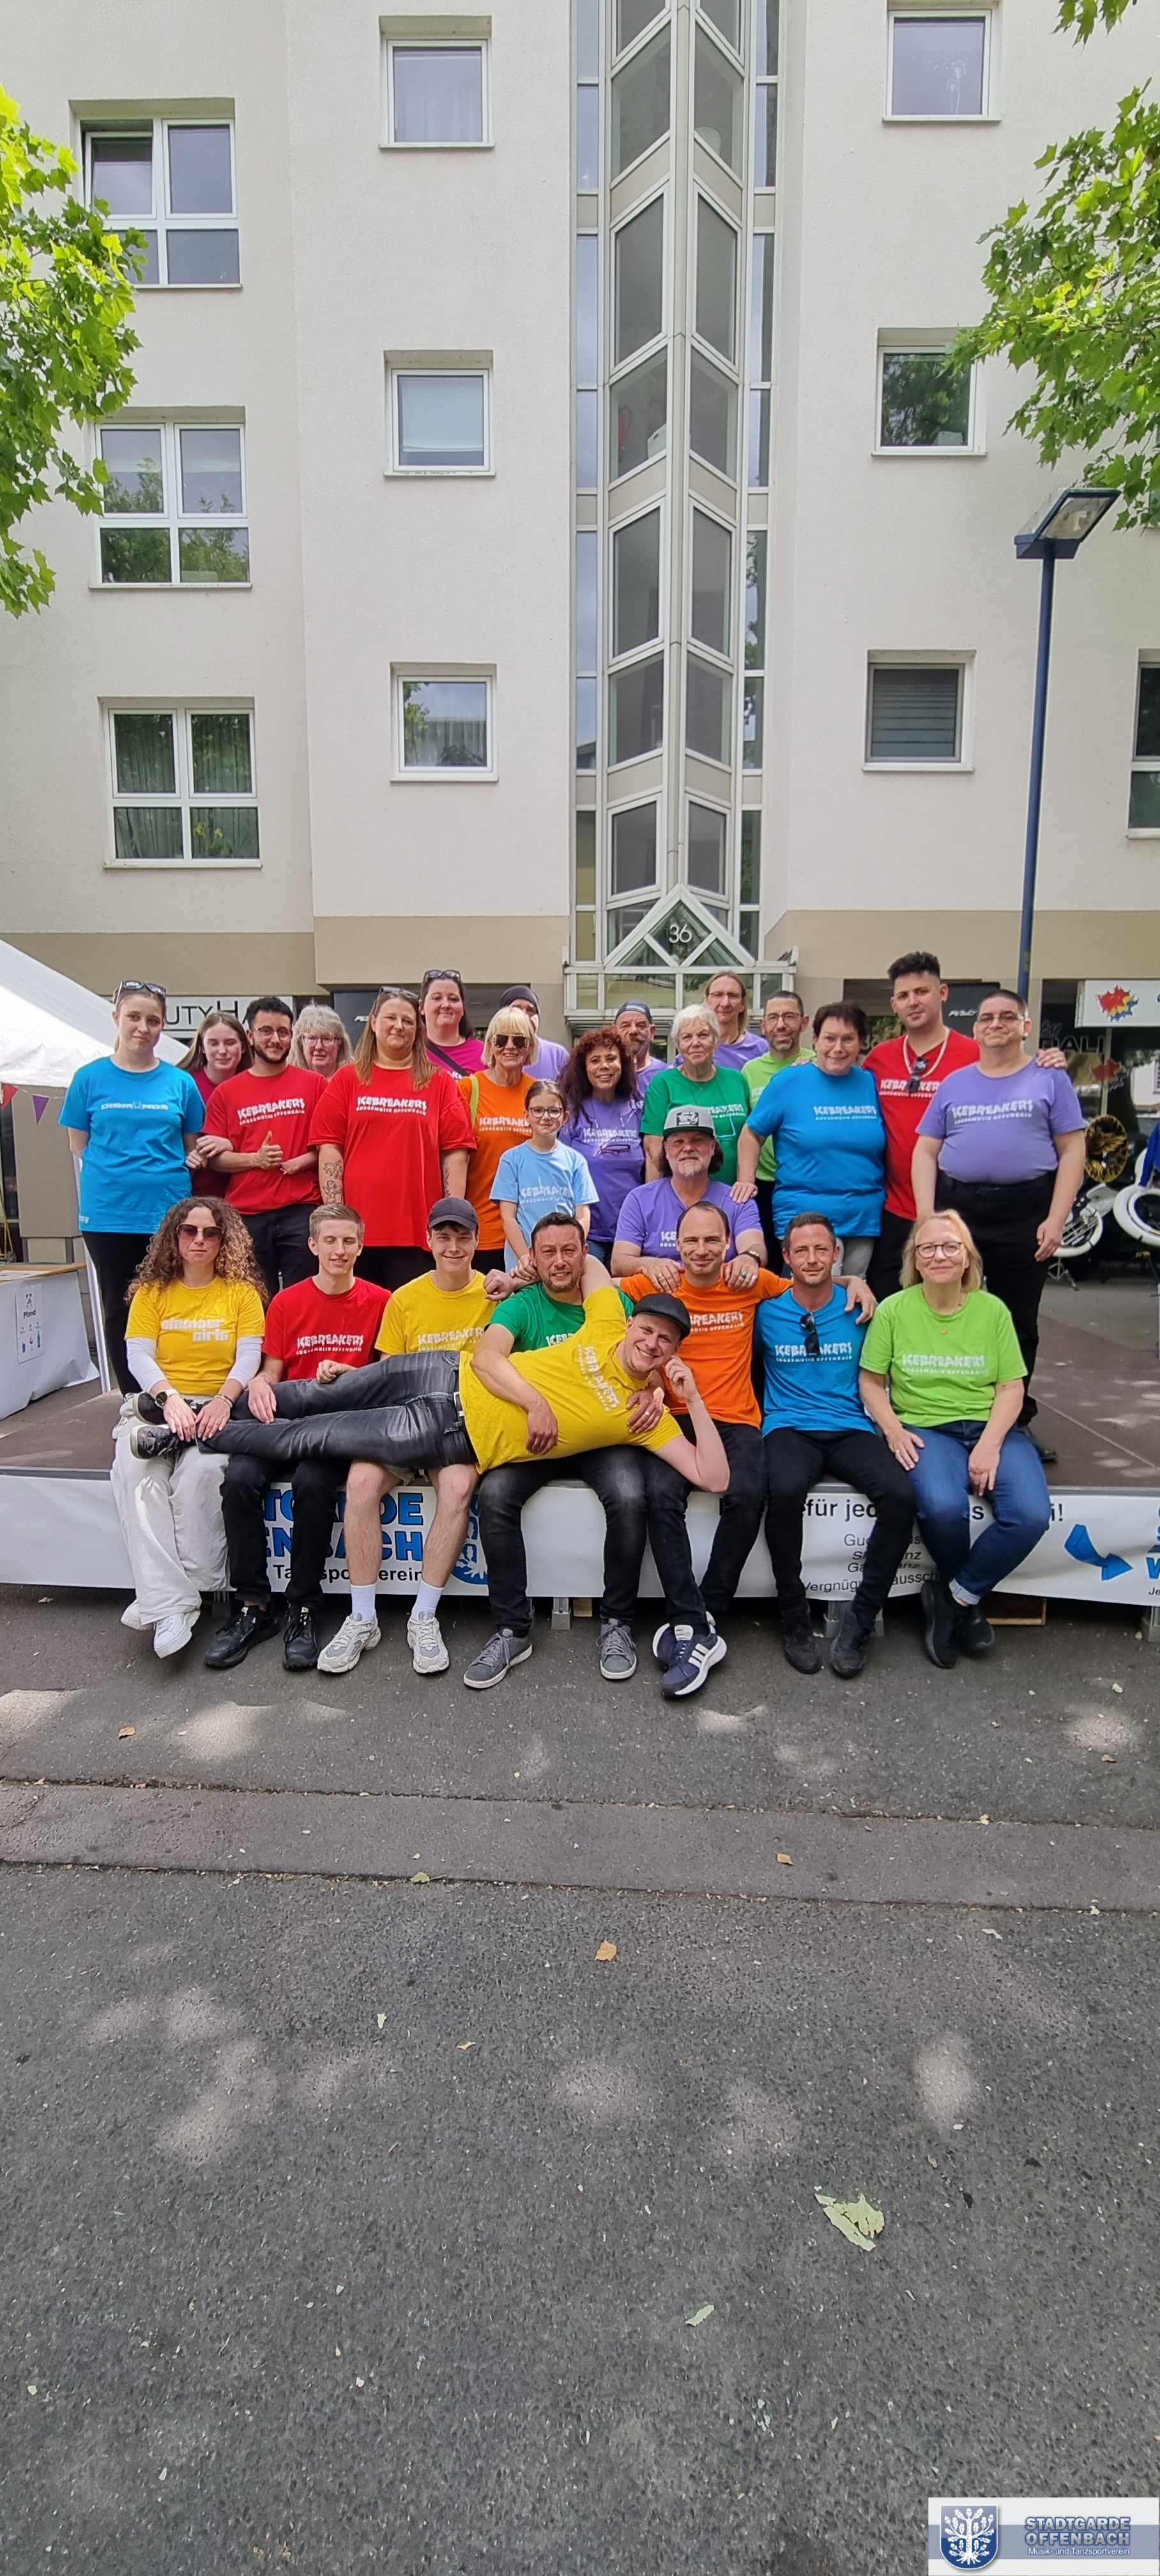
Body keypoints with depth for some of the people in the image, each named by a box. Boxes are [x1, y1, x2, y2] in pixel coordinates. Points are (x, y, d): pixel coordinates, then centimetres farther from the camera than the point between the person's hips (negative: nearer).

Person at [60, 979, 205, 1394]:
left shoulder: (180, 1082, 5)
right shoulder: (90, 1079, 4)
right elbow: (79, 1146, 8)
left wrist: (166, 1174, -2)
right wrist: (115, 1172, -1)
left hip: (169, 1213, 0)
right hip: (108, 1214, 1)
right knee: (119, 1311, 8)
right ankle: (133, 1403, 19)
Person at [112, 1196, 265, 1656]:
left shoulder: (241, 1291, 10)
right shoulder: (152, 1292, 14)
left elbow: (250, 1355, -1)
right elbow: (139, 1356, 3)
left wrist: (224, 1399, -20)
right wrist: (170, 1398, -16)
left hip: (217, 1405, -2)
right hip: (157, 1403, 2)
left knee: (200, 1472, -34)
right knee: (136, 1473, -30)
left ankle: (177, 1592, -22)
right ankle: (170, 1606, -33)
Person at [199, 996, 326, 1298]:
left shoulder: (314, 1084, 9)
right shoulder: (226, 1093, 10)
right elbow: (215, 1158, 5)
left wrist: (301, 1161, -11)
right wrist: (256, 1159, -11)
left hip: (301, 1210, -1)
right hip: (247, 1215, 1)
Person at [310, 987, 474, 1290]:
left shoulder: (440, 1083, 9)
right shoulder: (347, 1080, 9)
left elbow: (455, 1153, 4)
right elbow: (330, 1150, 5)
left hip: (419, 1231, 0)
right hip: (357, 1229, 1)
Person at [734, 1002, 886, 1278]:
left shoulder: (872, 1084, 6)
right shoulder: (789, 1083, -2)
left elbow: (887, 1147, 14)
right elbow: (752, 1133, 4)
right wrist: (746, 1181, -6)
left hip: (864, 1218, 4)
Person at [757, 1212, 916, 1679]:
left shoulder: (860, 1309, 10)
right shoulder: (767, 1310, 7)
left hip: (851, 1429, 2)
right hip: (789, 1427, -1)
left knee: (900, 1495, -28)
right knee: (785, 1492, -36)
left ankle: (860, 1619, -11)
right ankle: (794, 1618, -14)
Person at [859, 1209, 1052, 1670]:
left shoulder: (992, 1310, 6)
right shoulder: (894, 1311, 3)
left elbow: (1011, 1387, 4)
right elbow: (871, 1381, 6)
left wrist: (990, 1444, -11)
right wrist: (893, 1430, -12)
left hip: (991, 1428, 2)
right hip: (925, 1428, -2)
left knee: (1031, 1513, -27)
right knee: (943, 1507, -34)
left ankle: (954, 1597, -3)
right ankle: (967, 1602, -1)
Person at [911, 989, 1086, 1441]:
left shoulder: (1049, 1079, 5)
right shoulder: (954, 1084, 12)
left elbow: (1072, 1151, 0)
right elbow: (925, 1152, 9)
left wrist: (1056, 1219, -10)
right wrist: (926, 1217, -3)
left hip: (1025, 1214, -2)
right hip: (957, 1210, 2)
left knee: (1018, 1324, 6)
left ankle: (1015, 1421, 19)